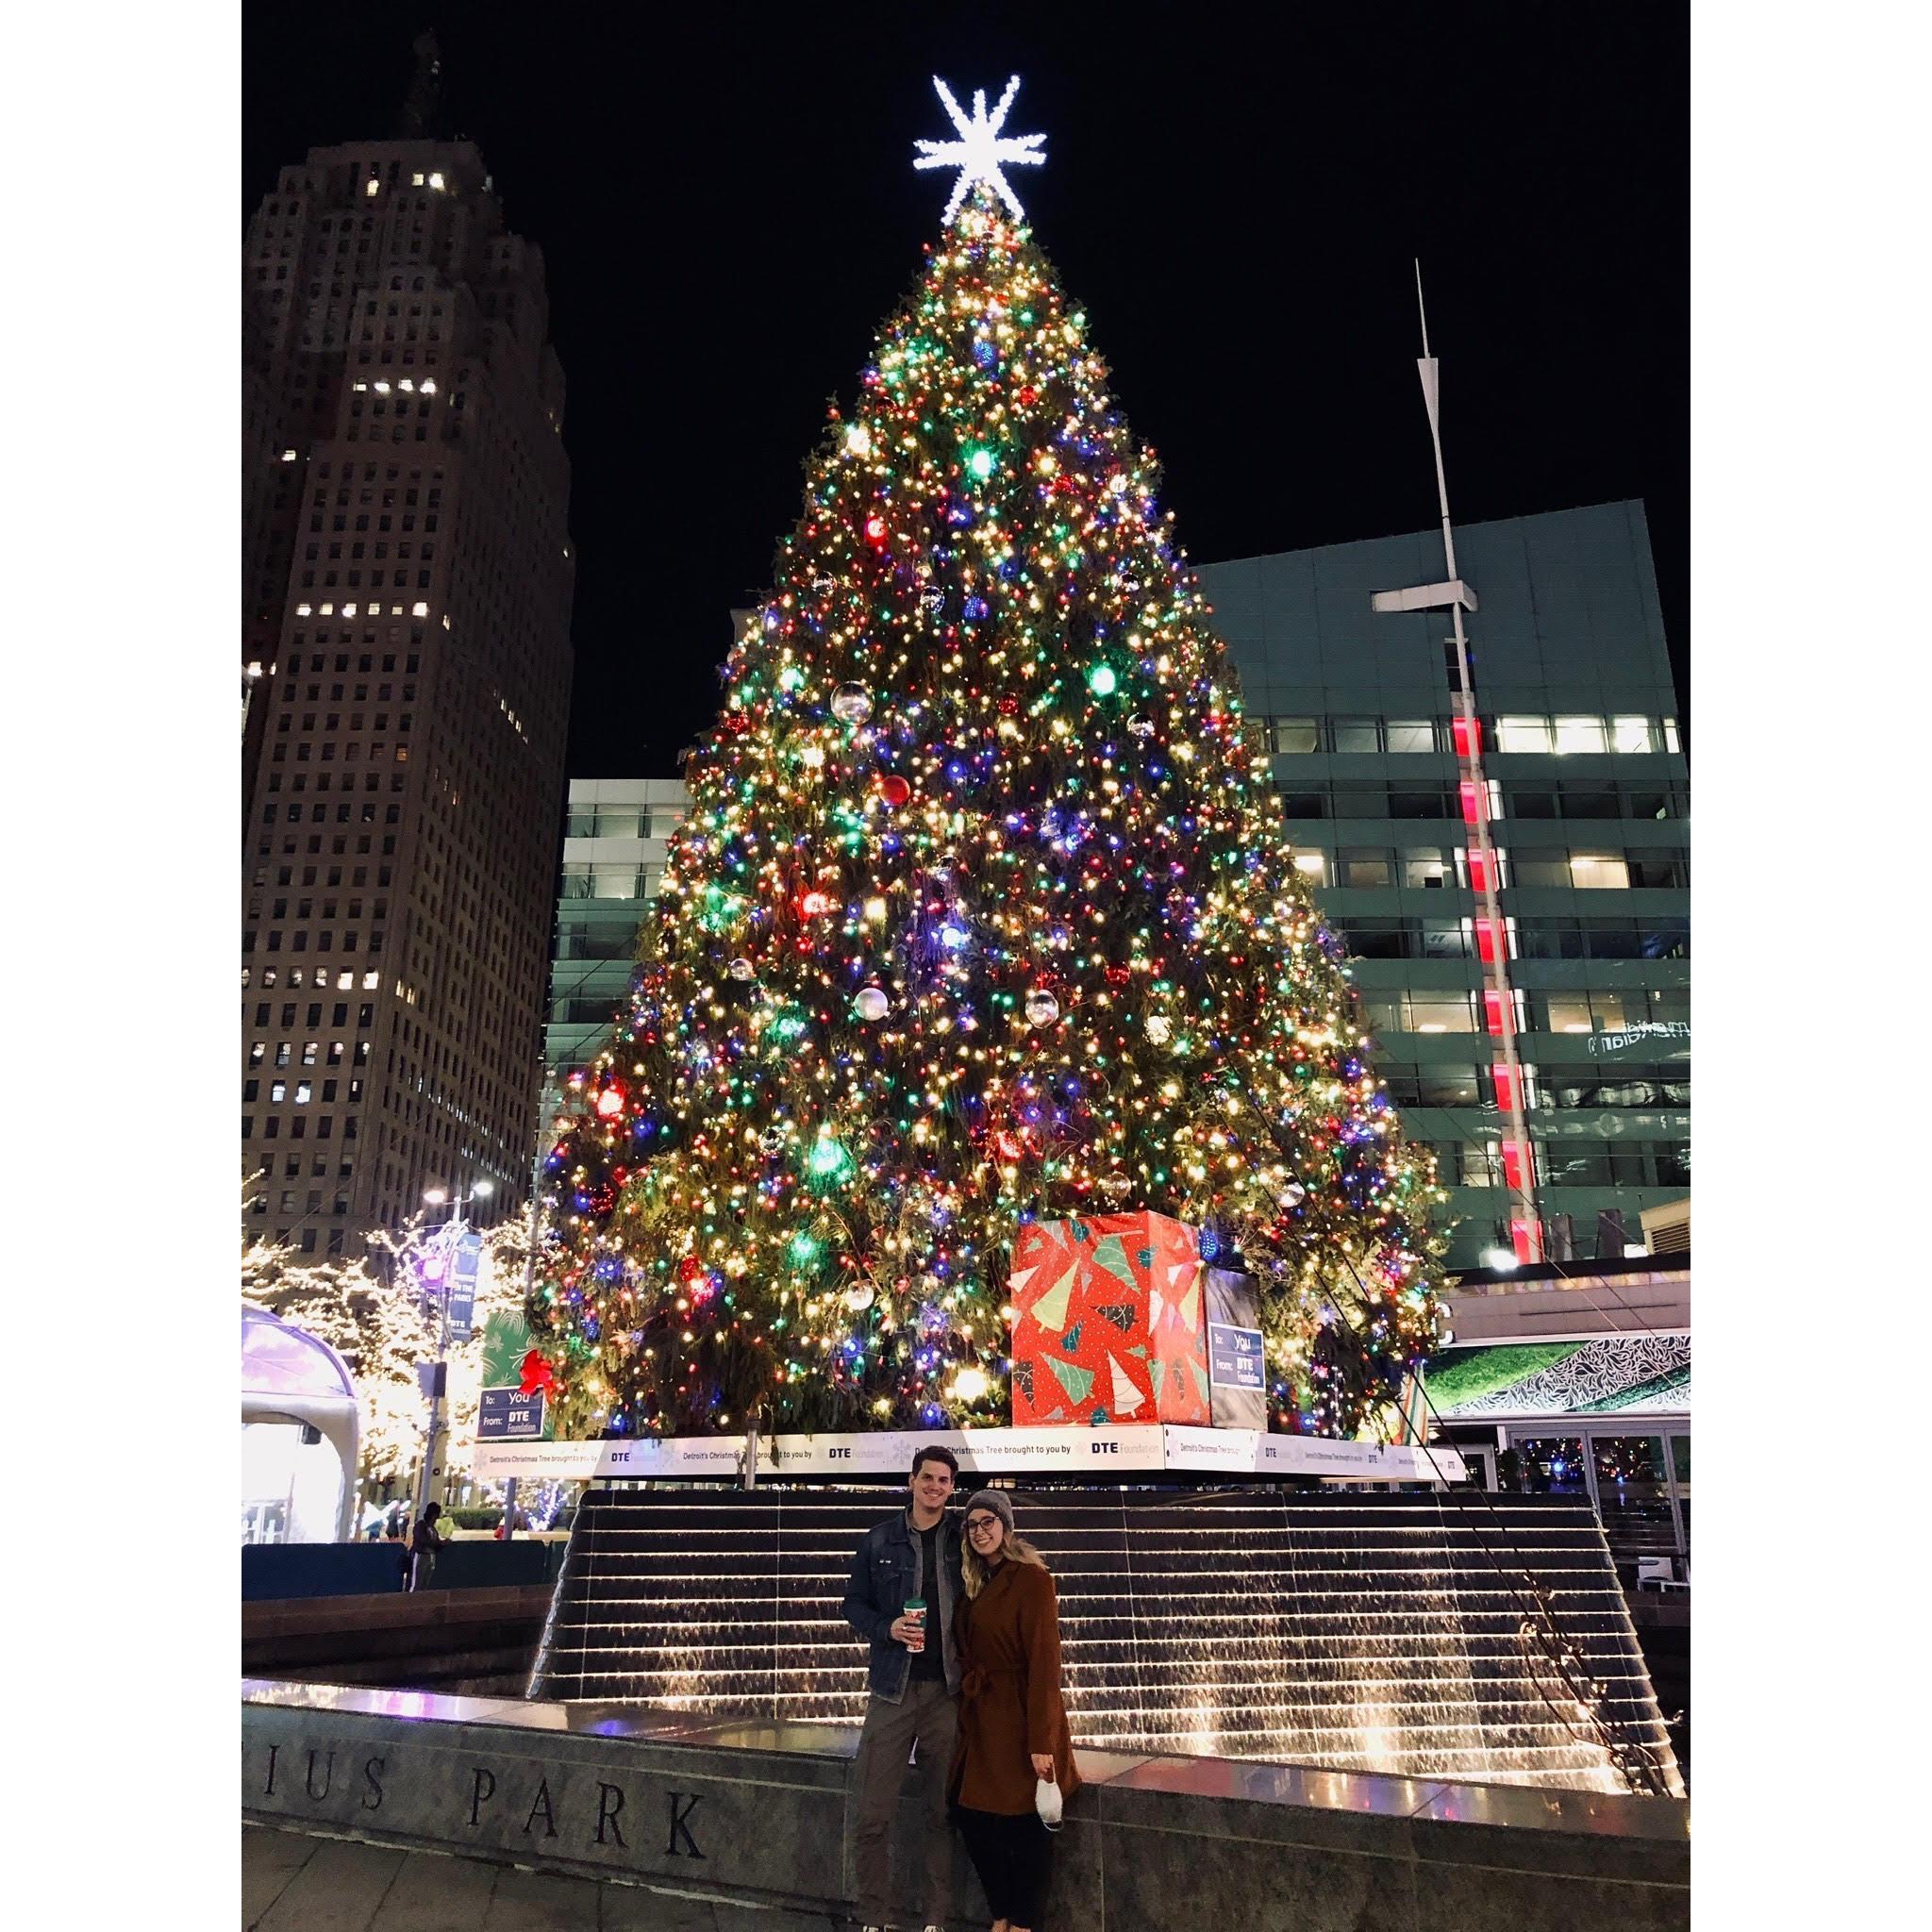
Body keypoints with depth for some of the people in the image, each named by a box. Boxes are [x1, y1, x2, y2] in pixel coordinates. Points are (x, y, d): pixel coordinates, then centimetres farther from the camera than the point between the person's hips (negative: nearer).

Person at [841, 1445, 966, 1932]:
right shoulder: (879, 1540, 3)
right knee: (873, 1814, 2)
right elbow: (854, 1604, 7)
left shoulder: (964, 1541, 2)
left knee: (942, 1813, 7)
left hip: (948, 1691, 0)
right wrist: (888, 1629, -11)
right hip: (893, 1690, 0)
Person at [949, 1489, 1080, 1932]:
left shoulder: (1031, 1579, -13)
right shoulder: (976, 1585, 11)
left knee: (1025, 1827, 2)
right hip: (980, 1722, 8)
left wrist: (1041, 1741, -21)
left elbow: (1043, 1662, -18)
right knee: (972, 1817, 10)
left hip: (1018, 1722, -7)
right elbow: (968, 1657, 12)